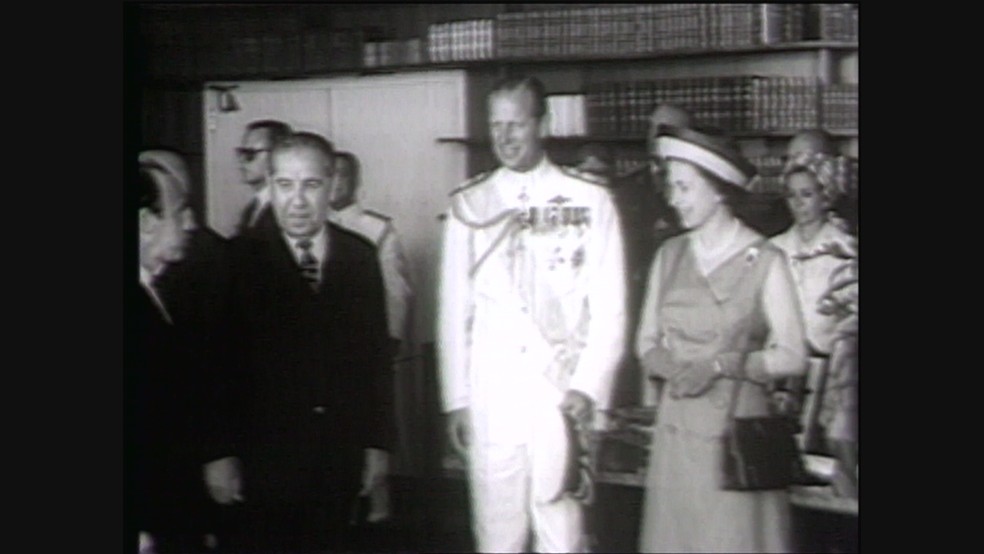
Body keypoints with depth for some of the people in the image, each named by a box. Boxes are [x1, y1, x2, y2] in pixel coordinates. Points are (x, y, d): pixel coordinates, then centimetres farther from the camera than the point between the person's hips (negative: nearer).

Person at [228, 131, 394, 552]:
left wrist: (378, 442, 6)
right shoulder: (239, 260, -6)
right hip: (264, 456, -3)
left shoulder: (359, 257, 5)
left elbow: (375, 355, 8)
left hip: (341, 454, 3)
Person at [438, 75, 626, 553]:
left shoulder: (589, 200, 4)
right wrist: (455, 400, 5)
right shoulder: (469, 205, 8)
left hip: (564, 394, -1)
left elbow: (609, 307, 2)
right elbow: (453, 309, 9)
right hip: (490, 399, 1)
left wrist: (588, 388, -7)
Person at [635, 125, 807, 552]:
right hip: (676, 425, 4)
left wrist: (720, 365, -15)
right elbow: (646, 342, 13)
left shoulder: (763, 261, -5)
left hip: (738, 421, -4)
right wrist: (671, 367, -8)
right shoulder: (669, 256, 9)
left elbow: (792, 356, -6)